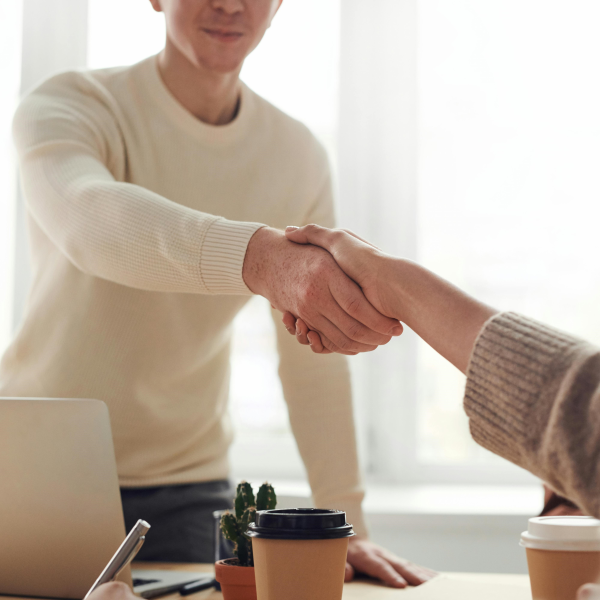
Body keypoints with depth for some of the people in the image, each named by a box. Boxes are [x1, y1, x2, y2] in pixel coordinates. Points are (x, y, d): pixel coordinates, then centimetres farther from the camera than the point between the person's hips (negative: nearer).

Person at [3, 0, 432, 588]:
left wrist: (345, 523, -4)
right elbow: (92, 220, -38)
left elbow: (315, 358, 1)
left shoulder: (298, 156, -1)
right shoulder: (65, 107, -13)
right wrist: (261, 258, -56)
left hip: (186, 490, 3)